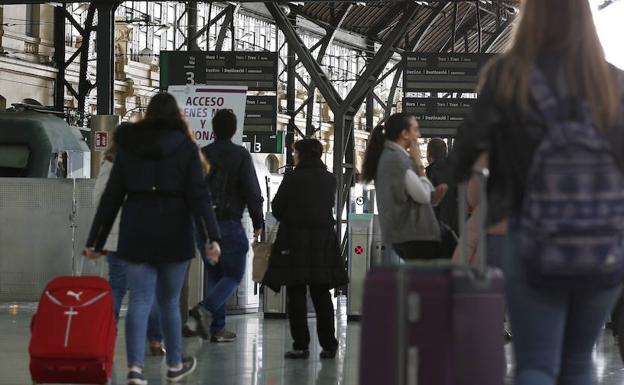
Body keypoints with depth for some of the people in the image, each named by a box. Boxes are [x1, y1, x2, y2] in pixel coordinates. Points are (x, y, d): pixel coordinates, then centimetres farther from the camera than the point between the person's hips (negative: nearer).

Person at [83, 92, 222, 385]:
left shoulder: (129, 147, 7)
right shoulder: (185, 147, -1)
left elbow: (111, 197, 7)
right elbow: (198, 196, -10)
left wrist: (95, 240, 9)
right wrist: (211, 238, -14)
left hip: (136, 235, 1)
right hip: (174, 235, -1)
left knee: (139, 302, -2)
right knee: (169, 302, 12)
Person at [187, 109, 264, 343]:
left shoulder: (201, 154, 6)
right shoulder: (240, 155, -6)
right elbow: (252, 191, -8)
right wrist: (258, 222, 2)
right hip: (229, 224, -5)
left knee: (214, 275, 12)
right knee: (234, 275, 1)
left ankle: (217, 328, 9)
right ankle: (205, 309, -22)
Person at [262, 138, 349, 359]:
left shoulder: (293, 178, -10)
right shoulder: (329, 179, 3)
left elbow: (277, 209, -4)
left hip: (295, 240, -4)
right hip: (324, 240, 4)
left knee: (296, 295, 1)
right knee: (321, 294, 10)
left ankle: (301, 345, -1)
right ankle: (328, 345, 9)